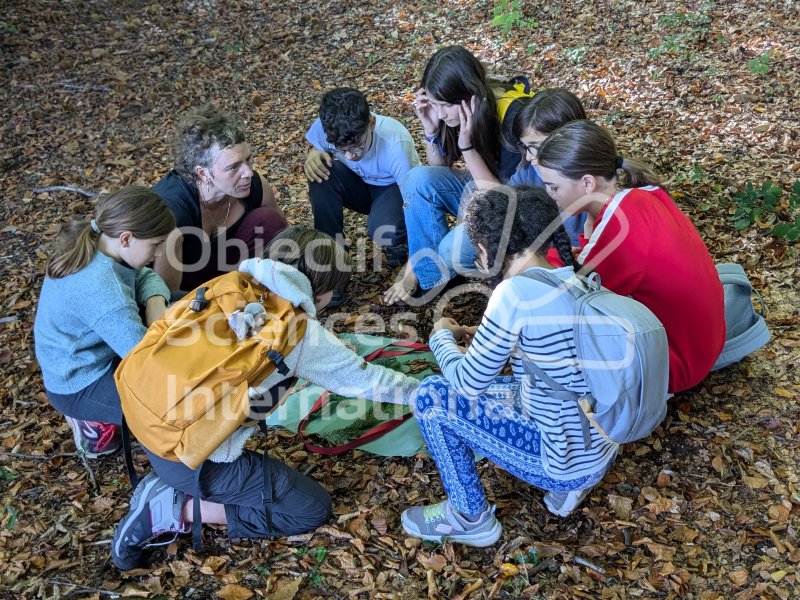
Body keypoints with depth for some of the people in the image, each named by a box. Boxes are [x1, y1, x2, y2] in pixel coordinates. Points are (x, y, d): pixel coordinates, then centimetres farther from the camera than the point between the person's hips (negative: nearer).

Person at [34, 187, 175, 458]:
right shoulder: (101, 289, -36)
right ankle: (97, 422, 4)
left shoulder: (96, 247, -10)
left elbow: (146, 277, 4)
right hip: (79, 385, -9)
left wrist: (155, 305, -18)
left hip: (89, 357, 9)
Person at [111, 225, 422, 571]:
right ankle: (174, 509, 0)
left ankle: (171, 483, 14)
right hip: (198, 459, -7)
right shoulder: (301, 334, -12)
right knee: (313, 509, 7)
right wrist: (423, 391, 19)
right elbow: (364, 379, 2)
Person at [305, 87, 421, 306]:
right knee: (321, 174, -28)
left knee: (384, 231, -38)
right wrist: (313, 156, -28)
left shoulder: (395, 143, -36)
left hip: (397, 189, -4)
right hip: (361, 184, 4)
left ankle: (400, 244, 2)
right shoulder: (325, 127, -25)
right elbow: (315, 149, -1)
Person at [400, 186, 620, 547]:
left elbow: (469, 382, -13)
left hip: (565, 462, -8)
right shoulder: (577, 280, 0)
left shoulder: (515, 291, -23)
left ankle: (470, 519, 13)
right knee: (495, 386, 25)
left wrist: (442, 336, 4)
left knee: (431, 396, -2)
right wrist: (489, 336, 15)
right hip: (602, 448, 8)